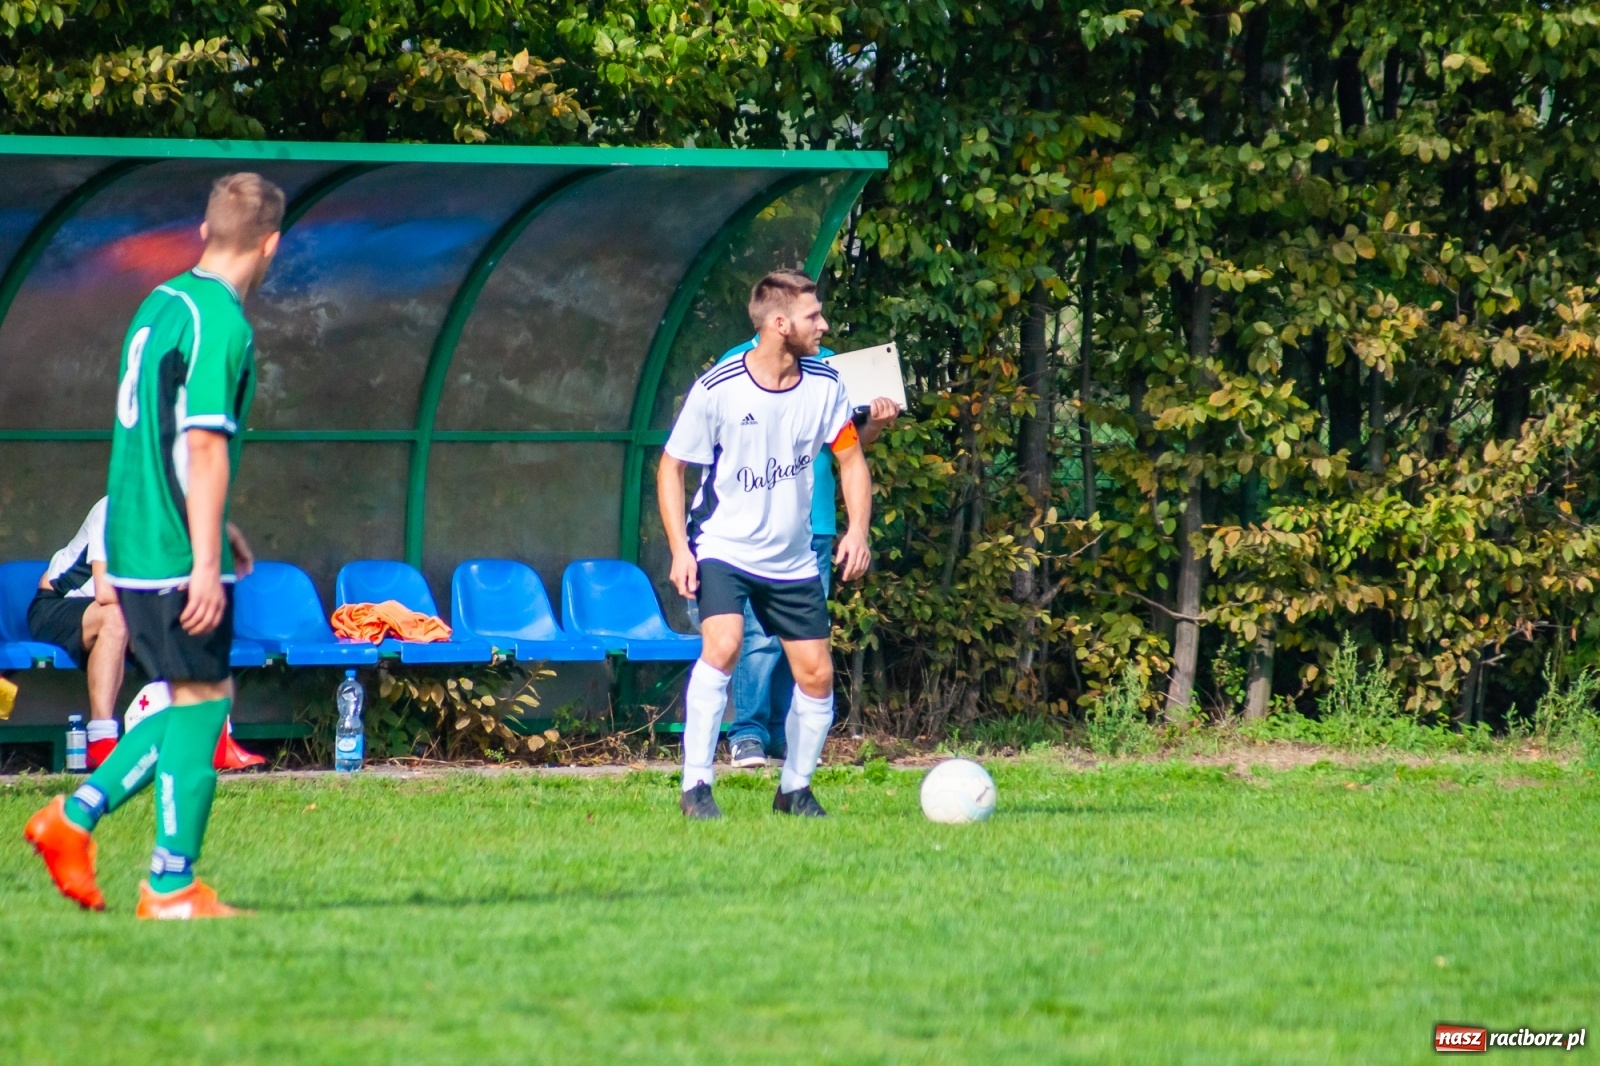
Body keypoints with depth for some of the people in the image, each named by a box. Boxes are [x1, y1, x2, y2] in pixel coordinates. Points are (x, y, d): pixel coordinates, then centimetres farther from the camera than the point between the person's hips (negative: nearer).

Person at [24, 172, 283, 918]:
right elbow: (204, 445, -20)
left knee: (192, 703, 15)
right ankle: (172, 886, 0)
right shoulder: (222, 323, -15)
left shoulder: (160, 304, 13)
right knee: (202, 703, -2)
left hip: (132, 547, 9)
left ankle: (75, 817, 8)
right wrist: (206, 562, -20)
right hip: (178, 556, -9)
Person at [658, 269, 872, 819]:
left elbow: (850, 458, 7)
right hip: (722, 547, -5)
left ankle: (795, 789, 24)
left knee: (816, 674, 3)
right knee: (723, 645, -27)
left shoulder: (823, 385, -5)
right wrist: (679, 548, -14)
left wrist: (857, 530, -8)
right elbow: (671, 467, -6)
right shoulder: (717, 390, -16)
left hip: (792, 559, 5)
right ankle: (695, 787, -20)